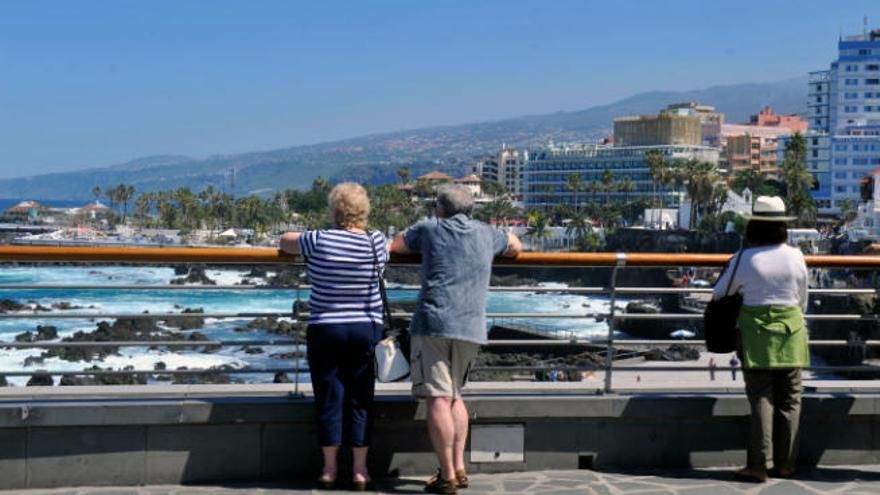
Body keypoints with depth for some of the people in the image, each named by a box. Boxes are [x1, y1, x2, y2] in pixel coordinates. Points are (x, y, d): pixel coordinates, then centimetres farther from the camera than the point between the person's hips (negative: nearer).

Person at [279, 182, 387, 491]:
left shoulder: (319, 240, -9)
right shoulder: (376, 243, -2)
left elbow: (286, 241, 9)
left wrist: (304, 240, 28)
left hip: (325, 330, -1)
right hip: (366, 330, 2)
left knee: (329, 398, 6)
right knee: (360, 399, 6)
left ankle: (329, 469, 13)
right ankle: (359, 471, 10)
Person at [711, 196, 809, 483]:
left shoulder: (745, 259, -7)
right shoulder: (796, 257, 0)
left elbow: (720, 294, 3)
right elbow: (803, 300, 10)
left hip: (756, 333, -2)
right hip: (792, 331, 2)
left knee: (761, 398, 0)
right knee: (789, 399, 8)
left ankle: (760, 465, -3)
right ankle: (785, 464, 14)